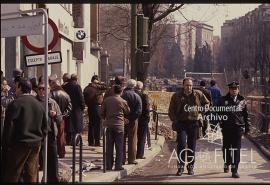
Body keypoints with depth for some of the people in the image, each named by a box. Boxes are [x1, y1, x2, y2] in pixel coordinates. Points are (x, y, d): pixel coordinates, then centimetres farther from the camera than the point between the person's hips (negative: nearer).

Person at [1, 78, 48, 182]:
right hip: (36, 145, 6)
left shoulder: (15, 104, -10)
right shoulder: (39, 105, 10)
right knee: (31, 176, 10)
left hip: (19, 144, -6)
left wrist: (5, 145, -6)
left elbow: (8, 127, -12)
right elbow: (45, 128, 15)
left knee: (11, 177, -2)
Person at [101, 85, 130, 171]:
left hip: (109, 125, 3)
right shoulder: (123, 101, -7)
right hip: (119, 125, -3)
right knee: (119, 147, 3)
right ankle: (118, 165, 1)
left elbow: (102, 113, 6)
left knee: (109, 146, 9)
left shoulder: (106, 100, 1)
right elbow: (127, 112, 6)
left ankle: (109, 165, 10)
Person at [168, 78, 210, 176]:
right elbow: (171, 110, 7)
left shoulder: (198, 94, 5)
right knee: (181, 144, -13)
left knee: (192, 146, 7)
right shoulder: (176, 96, 2)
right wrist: (175, 121, -5)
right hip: (181, 123, -2)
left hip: (194, 123, 2)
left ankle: (190, 167, 18)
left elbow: (206, 103, 21)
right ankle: (180, 166, -4)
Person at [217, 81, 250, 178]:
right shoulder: (223, 100, 4)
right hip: (226, 128, 0)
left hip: (238, 127, 0)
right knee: (226, 147, 13)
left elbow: (246, 115, 14)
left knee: (236, 149, -7)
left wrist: (247, 127, 13)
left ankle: (234, 170, -7)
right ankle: (226, 164, 37)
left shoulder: (242, 101, 8)